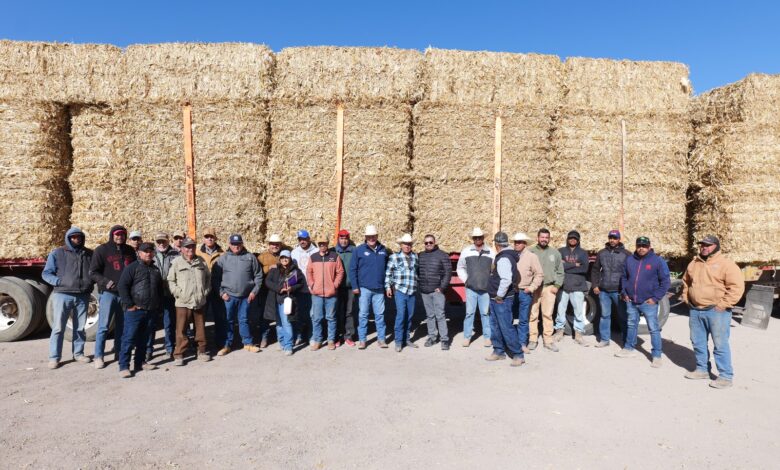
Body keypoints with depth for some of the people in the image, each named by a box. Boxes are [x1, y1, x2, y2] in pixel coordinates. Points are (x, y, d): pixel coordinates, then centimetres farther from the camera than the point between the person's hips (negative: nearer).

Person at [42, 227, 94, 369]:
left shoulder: (89, 254, 8)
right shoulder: (57, 253, 1)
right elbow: (46, 273, 2)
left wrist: (91, 282, 1)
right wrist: (59, 282, -14)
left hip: (83, 296, 3)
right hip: (62, 295, -3)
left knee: (80, 327, 11)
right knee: (58, 327, 0)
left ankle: (78, 353, 22)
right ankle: (54, 357, 8)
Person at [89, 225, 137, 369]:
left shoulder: (130, 251, 11)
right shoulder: (102, 250, -1)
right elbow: (93, 273, -3)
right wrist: (105, 281, -19)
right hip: (108, 293, -4)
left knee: (122, 325, 11)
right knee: (103, 326, -3)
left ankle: (119, 352, 22)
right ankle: (98, 356, 5)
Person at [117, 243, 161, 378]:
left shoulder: (155, 270, 16)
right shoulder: (132, 267, -4)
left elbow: (160, 289, 24)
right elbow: (122, 286, -11)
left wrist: (158, 305, 15)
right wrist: (129, 305, -15)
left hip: (151, 311, 6)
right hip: (135, 310, -6)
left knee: (143, 339, 14)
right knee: (129, 338, -5)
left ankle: (140, 362, 23)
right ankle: (124, 366, -1)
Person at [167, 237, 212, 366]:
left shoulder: (201, 261, 9)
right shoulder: (176, 262, -3)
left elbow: (208, 277, 18)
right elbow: (171, 280, -2)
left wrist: (206, 291, 8)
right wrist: (178, 293, -11)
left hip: (200, 302, 4)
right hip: (183, 302, -4)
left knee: (201, 328, 12)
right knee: (181, 330, -2)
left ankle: (202, 351, 24)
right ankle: (179, 355, 9)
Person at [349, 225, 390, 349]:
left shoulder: (383, 250, 6)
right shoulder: (359, 250, -2)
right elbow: (352, 269, -3)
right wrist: (355, 286, -8)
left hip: (379, 289, 2)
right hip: (364, 288, -2)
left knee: (380, 314, 8)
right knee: (363, 314, 5)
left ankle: (381, 338, 17)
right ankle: (362, 339, 13)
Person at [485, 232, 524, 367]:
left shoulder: (504, 259, -20)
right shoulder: (504, 256, 12)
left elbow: (506, 279, -31)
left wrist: (499, 295, -20)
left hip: (502, 300, -10)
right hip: (496, 299, 10)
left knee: (506, 327, -6)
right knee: (495, 325, 17)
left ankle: (518, 355, 2)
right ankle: (499, 351, 28)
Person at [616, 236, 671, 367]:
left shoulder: (658, 261, -7)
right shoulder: (629, 260, 6)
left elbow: (665, 281, -7)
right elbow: (624, 277, 16)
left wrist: (656, 298, -12)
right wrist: (624, 293, 6)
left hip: (648, 302, -4)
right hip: (631, 302, 5)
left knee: (654, 329, -1)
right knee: (631, 326, 18)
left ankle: (657, 355, 8)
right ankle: (628, 348, 32)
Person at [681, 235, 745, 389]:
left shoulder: (726, 264, -8)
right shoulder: (693, 264, 12)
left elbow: (737, 286, -15)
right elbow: (686, 282, 26)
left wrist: (723, 304, -17)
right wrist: (686, 298, 15)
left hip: (716, 311, -7)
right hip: (695, 311, 7)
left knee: (720, 344, -2)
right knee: (698, 342, 14)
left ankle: (726, 376, 8)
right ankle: (702, 369, 28)